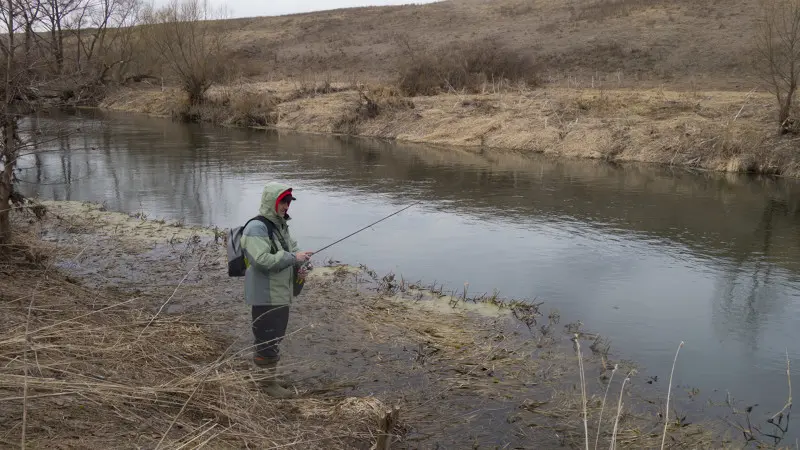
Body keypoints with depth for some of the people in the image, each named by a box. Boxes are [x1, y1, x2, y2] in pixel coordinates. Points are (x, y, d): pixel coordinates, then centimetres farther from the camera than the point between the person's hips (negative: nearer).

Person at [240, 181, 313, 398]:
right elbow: (263, 259, -28)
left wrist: (298, 266, 1)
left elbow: (291, 248, 22)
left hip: (281, 293, 10)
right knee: (267, 339, -1)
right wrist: (293, 258, -25)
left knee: (275, 336, 20)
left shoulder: (281, 225, 11)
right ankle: (269, 382, 13)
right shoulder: (257, 228, -19)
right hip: (265, 296, -10)